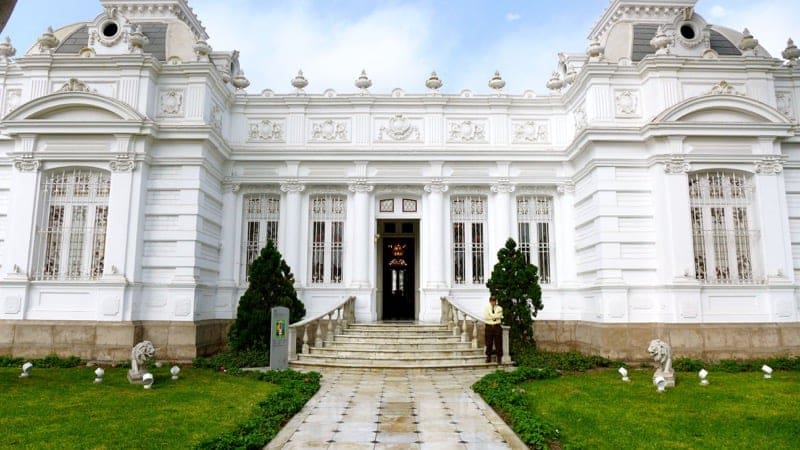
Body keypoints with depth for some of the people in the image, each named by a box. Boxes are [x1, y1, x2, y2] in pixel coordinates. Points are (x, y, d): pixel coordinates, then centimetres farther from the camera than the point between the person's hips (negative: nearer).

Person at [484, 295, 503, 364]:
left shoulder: (499, 308, 7)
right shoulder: (486, 308, 8)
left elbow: (499, 316, -10)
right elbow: (486, 316, -8)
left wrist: (491, 315, -11)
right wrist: (495, 316, -9)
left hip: (497, 327, 0)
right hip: (489, 327, 1)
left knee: (498, 343, -1)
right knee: (489, 343, 2)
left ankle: (499, 358, 6)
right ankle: (488, 358, 11)